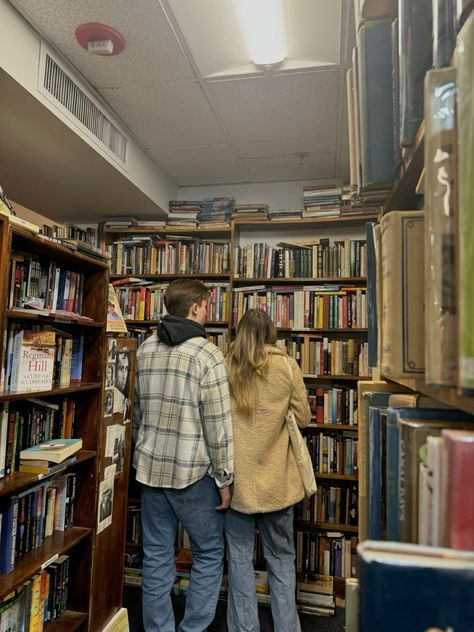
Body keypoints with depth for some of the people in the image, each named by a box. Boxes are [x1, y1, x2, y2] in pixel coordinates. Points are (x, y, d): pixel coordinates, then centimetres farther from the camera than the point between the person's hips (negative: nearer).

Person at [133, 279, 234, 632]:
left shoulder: (145, 350, 4)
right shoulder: (207, 354, -15)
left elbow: (137, 412, 11)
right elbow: (218, 425, -16)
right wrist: (224, 479, -7)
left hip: (150, 467, 6)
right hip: (193, 471, -5)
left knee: (157, 556, 16)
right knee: (209, 554, 14)